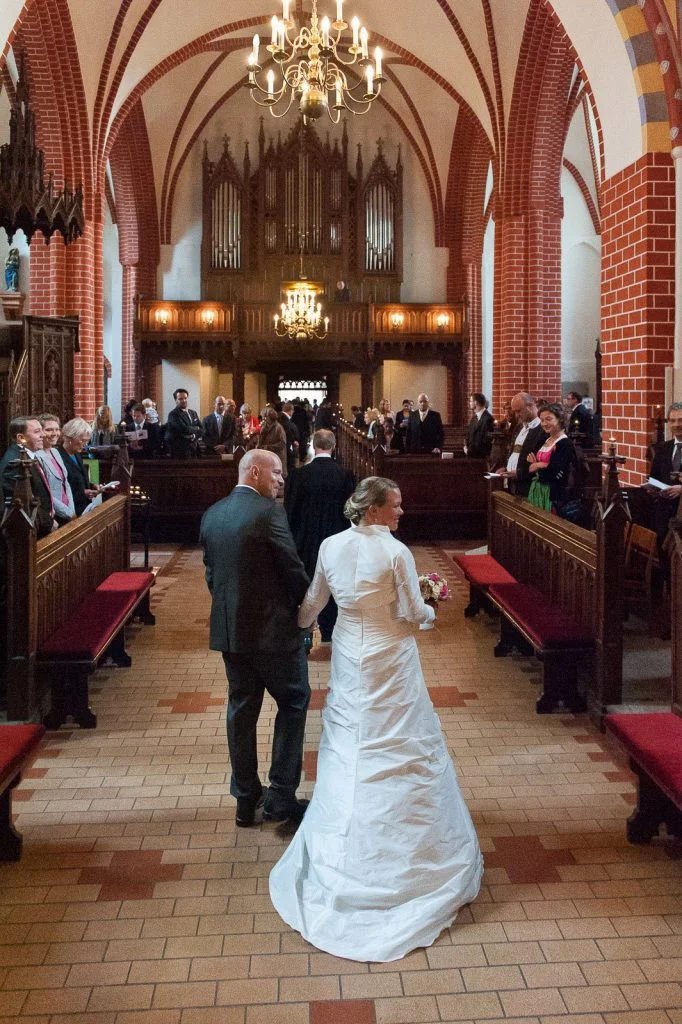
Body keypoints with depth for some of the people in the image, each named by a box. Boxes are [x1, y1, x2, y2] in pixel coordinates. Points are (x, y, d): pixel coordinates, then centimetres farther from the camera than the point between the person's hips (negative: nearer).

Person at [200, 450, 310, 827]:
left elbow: (210, 572, 12)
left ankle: (247, 801, 22)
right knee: (294, 701, 9)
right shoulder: (268, 512, -15)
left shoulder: (211, 515, 7)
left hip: (228, 628, 7)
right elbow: (293, 569, -14)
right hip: (273, 627, -7)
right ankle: (281, 796, 9)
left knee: (241, 710, 13)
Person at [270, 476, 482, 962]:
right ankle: (402, 833, 19)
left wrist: (297, 628, 27)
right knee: (400, 748, 9)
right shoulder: (396, 552, -18)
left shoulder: (331, 547, -3)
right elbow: (412, 613, -14)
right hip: (391, 660, -5)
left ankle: (339, 857, 30)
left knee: (347, 747, 17)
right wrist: (431, 610, 8)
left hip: (349, 658, 5)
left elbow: (314, 602, 8)